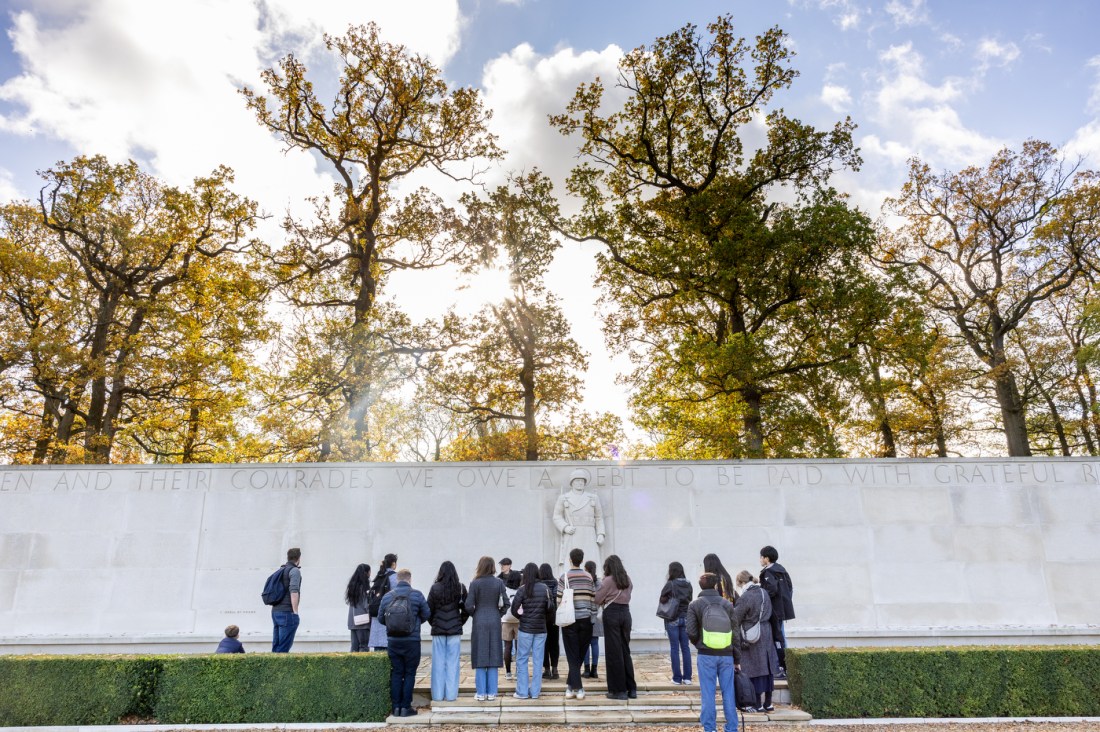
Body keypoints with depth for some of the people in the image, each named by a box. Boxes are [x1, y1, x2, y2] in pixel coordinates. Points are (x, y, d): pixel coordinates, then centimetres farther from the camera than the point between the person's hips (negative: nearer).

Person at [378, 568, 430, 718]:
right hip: (411, 641, -3)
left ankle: (396, 707, 13)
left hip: (393, 641, 3)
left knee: (396, 673, 11)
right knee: (409, 673, 6)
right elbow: (426, 615, 0)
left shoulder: (388, 596, 0)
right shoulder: (417, 595, -7)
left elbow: (380, 618, 5)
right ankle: (406, 707, 6)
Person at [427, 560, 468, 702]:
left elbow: (429, 609, -3)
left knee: (438, 662, 8)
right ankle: (451, 694, 8)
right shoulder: (460, 588, -4)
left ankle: (438, 695, 12)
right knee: (452, 662, 6)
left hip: (438, 630, 0)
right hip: (455, 630, 0)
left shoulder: (435, 588, -6)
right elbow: (466, 608, -1)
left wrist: (433, 624, 11)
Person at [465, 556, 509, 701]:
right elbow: (505, 602, -2)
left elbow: (469, 605, -9)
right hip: (495, 622, 2)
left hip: (479, 623, -2)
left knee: (480, 657, 5)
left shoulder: (475, 583, -7)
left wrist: (474, 614, 9)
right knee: (493, 657, 8)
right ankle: (491, 692, 12)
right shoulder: (499, 582, -1)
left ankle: (481, 693, 8)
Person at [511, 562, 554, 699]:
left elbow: (514, 609, -9)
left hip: (525, 628, -3)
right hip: (541, 629, 3)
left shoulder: (523, 589, -8)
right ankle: (535, 692, 12)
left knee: (522, 659, 8)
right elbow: (551, 608, 0)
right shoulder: (546, 588, 0)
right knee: (537, 660, 8)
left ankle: (522, 692, 9)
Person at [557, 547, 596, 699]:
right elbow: (594, 599, 3)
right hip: (585, 620, 2)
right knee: (580, 655, 13)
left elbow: (559, 600, -6)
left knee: (572, 656, 4)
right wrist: (592, 616, 14)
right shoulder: (589, 577, 2)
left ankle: (577, 688, 1)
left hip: (570, 621, -2)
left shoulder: (564, 577, -6)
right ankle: (571, 684, 19)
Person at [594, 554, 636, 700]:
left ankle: (619, 690, 5)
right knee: (625, 651, 13)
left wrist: (603, 602, 14)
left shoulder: (609, 580, -10)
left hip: (611, 613, -6)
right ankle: (631, 689, 15)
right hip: (626, 612, 6)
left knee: (614, 652, 1)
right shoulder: (627, 580, 7)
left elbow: (597, 599, -7)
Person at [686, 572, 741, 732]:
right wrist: (737, 659, 10)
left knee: (708, 693, 4)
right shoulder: (727, 604, 4)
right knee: (728, 693, 10)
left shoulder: (695, 605, -2)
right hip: (726, 655, 2)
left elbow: (691, 632, -6)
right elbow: (735, 632, 4)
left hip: (706, 655, -2)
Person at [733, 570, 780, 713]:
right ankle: (768, 704, 20)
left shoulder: (746, 597, -17)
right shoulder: (764, 593, 6)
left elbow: (736, 619, -11)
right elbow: (768, 613, 14)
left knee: (754, 670, 1)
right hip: (766, 635, 7)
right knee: (767, 668, 12)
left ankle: (757, 705, 8)